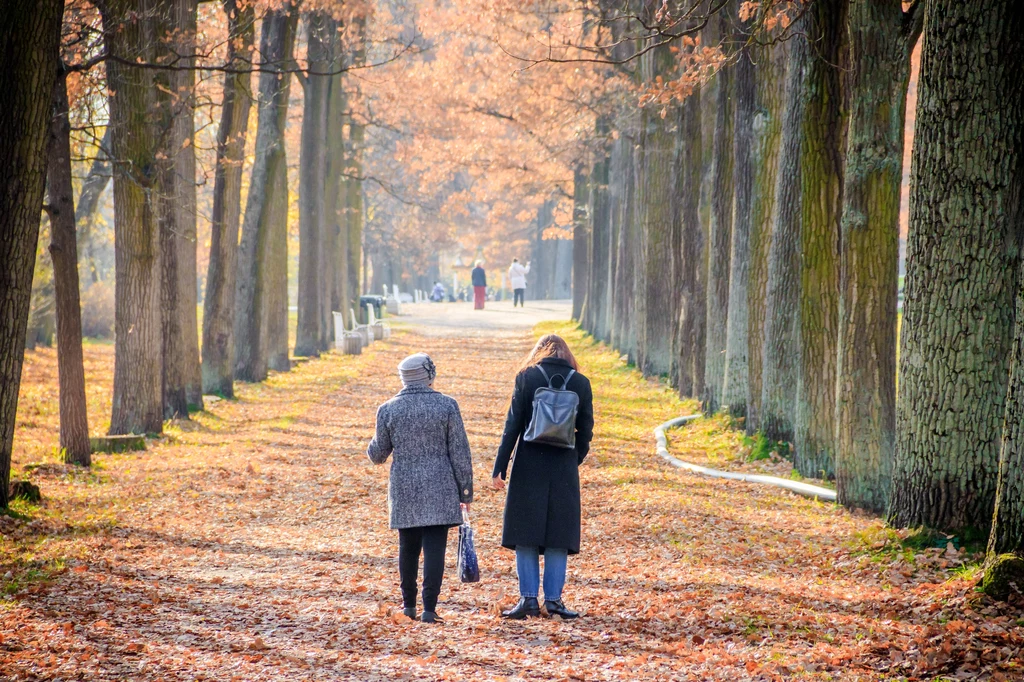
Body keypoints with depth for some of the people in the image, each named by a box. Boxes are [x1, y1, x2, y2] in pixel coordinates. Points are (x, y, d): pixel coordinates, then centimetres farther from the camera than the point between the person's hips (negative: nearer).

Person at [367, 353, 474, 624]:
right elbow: (459, 452, -3)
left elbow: (378, 454, 9)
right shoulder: (446, 406, -4)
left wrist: (372, 449, 33)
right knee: (434, 548, -3)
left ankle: (409, 604, 25)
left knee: (408, 548, 16)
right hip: (439, 489, -2)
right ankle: (429, 608, -10)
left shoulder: (388, 410, 1)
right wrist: (465, 490, 4)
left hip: (403, 490, 2)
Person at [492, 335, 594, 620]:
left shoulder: (527, 378, -2)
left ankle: (528, 598, 1)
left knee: (526, 534, 5)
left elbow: (512, 425, -5)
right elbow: (586, 431, 5)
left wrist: (499, 468, -3)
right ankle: (553, 599, 5)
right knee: (558, 534, 7)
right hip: (564, 469, 1)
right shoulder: (581, 383, 3)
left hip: (529, 467, -1)